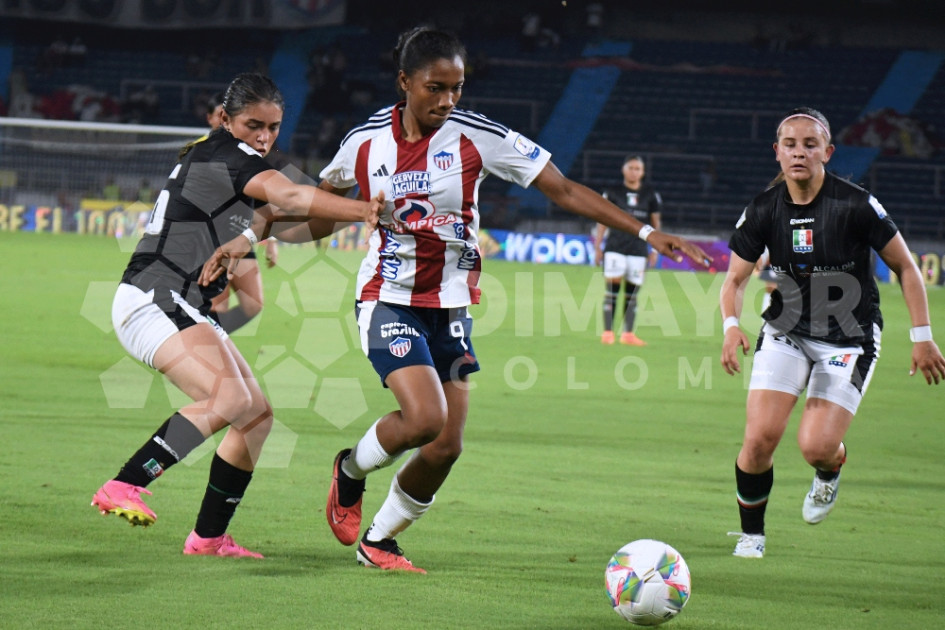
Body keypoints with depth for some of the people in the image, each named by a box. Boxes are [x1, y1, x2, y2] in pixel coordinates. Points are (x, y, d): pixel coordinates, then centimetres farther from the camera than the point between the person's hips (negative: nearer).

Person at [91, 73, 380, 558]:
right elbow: (290, 197, -28)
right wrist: (366, 211, -37)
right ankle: (123, 488, -34)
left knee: (257, 416, 8)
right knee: (230, 398, -30)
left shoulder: (207, 156, 18)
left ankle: (208, 537, 13)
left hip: (184, 310, 10)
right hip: (154, 300, -10)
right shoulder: (227, 155, -11)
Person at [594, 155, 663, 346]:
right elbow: (603, 221, 7)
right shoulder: (613, 193, 4)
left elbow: (655, 224, 11)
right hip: (615, 249, -1)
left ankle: (628, 333, 8)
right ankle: (607, 331, -8)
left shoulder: (650, 195, 7)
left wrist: (656, 250, 6)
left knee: (632, 292, 2)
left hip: (638, 251, 2)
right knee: (612, 288, -10)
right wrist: (597, 246, 3)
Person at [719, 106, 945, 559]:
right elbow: (735, 278, 3)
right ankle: (751, 533, 11)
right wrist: (731, 326, -17)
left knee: (815, 446, -16)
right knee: (760, 437, -13)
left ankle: (830, 471, 24)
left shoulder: (856, 205, -16)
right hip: (786, 331, 3)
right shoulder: (763, 210, -7)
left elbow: (905, 267, -6)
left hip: (849, 338, -3)